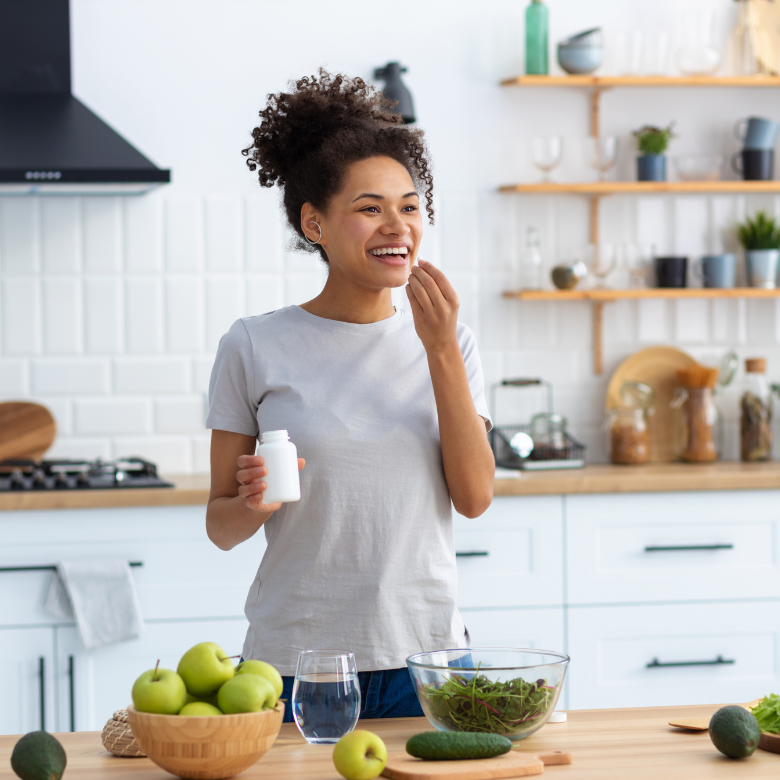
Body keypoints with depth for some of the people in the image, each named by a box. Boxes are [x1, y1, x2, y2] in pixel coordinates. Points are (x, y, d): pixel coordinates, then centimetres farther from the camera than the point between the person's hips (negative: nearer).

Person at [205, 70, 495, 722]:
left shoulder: (447, 342, 6)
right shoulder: (256, 348, -2)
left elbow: (475, 497, -5)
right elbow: (220, 528, 2)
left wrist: (441, 348, -10)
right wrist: (252, 504, -21)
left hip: (426, 652, 2)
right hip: (296, 662, -2)